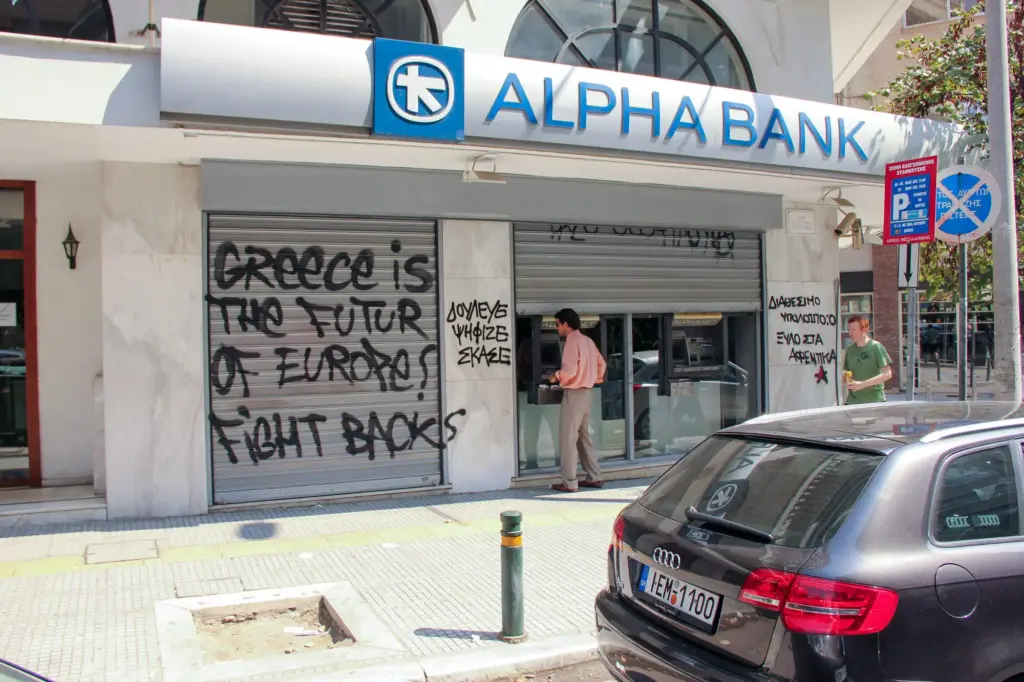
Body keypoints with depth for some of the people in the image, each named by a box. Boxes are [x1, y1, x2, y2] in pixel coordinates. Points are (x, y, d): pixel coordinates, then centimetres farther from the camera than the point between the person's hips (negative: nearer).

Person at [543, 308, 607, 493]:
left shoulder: (572, 341, -14)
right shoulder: (587, 340, 13)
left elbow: (569, 370, -21)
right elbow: (601, 364, 18)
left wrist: (555, 377, -5)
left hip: (574, 393, -9)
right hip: (586, 392, 9)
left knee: (568, 438, -4)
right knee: (583, 435, 16)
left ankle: (569, 483, -2)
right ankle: (594, 477, 17)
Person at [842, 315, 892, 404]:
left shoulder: (876, 347, -4)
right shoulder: (850, 350, 11)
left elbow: (887, 374, -10)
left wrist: (862, 384, -17)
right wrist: (845, 377, -4)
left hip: (875, 400, -4)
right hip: (853, 401, 4)